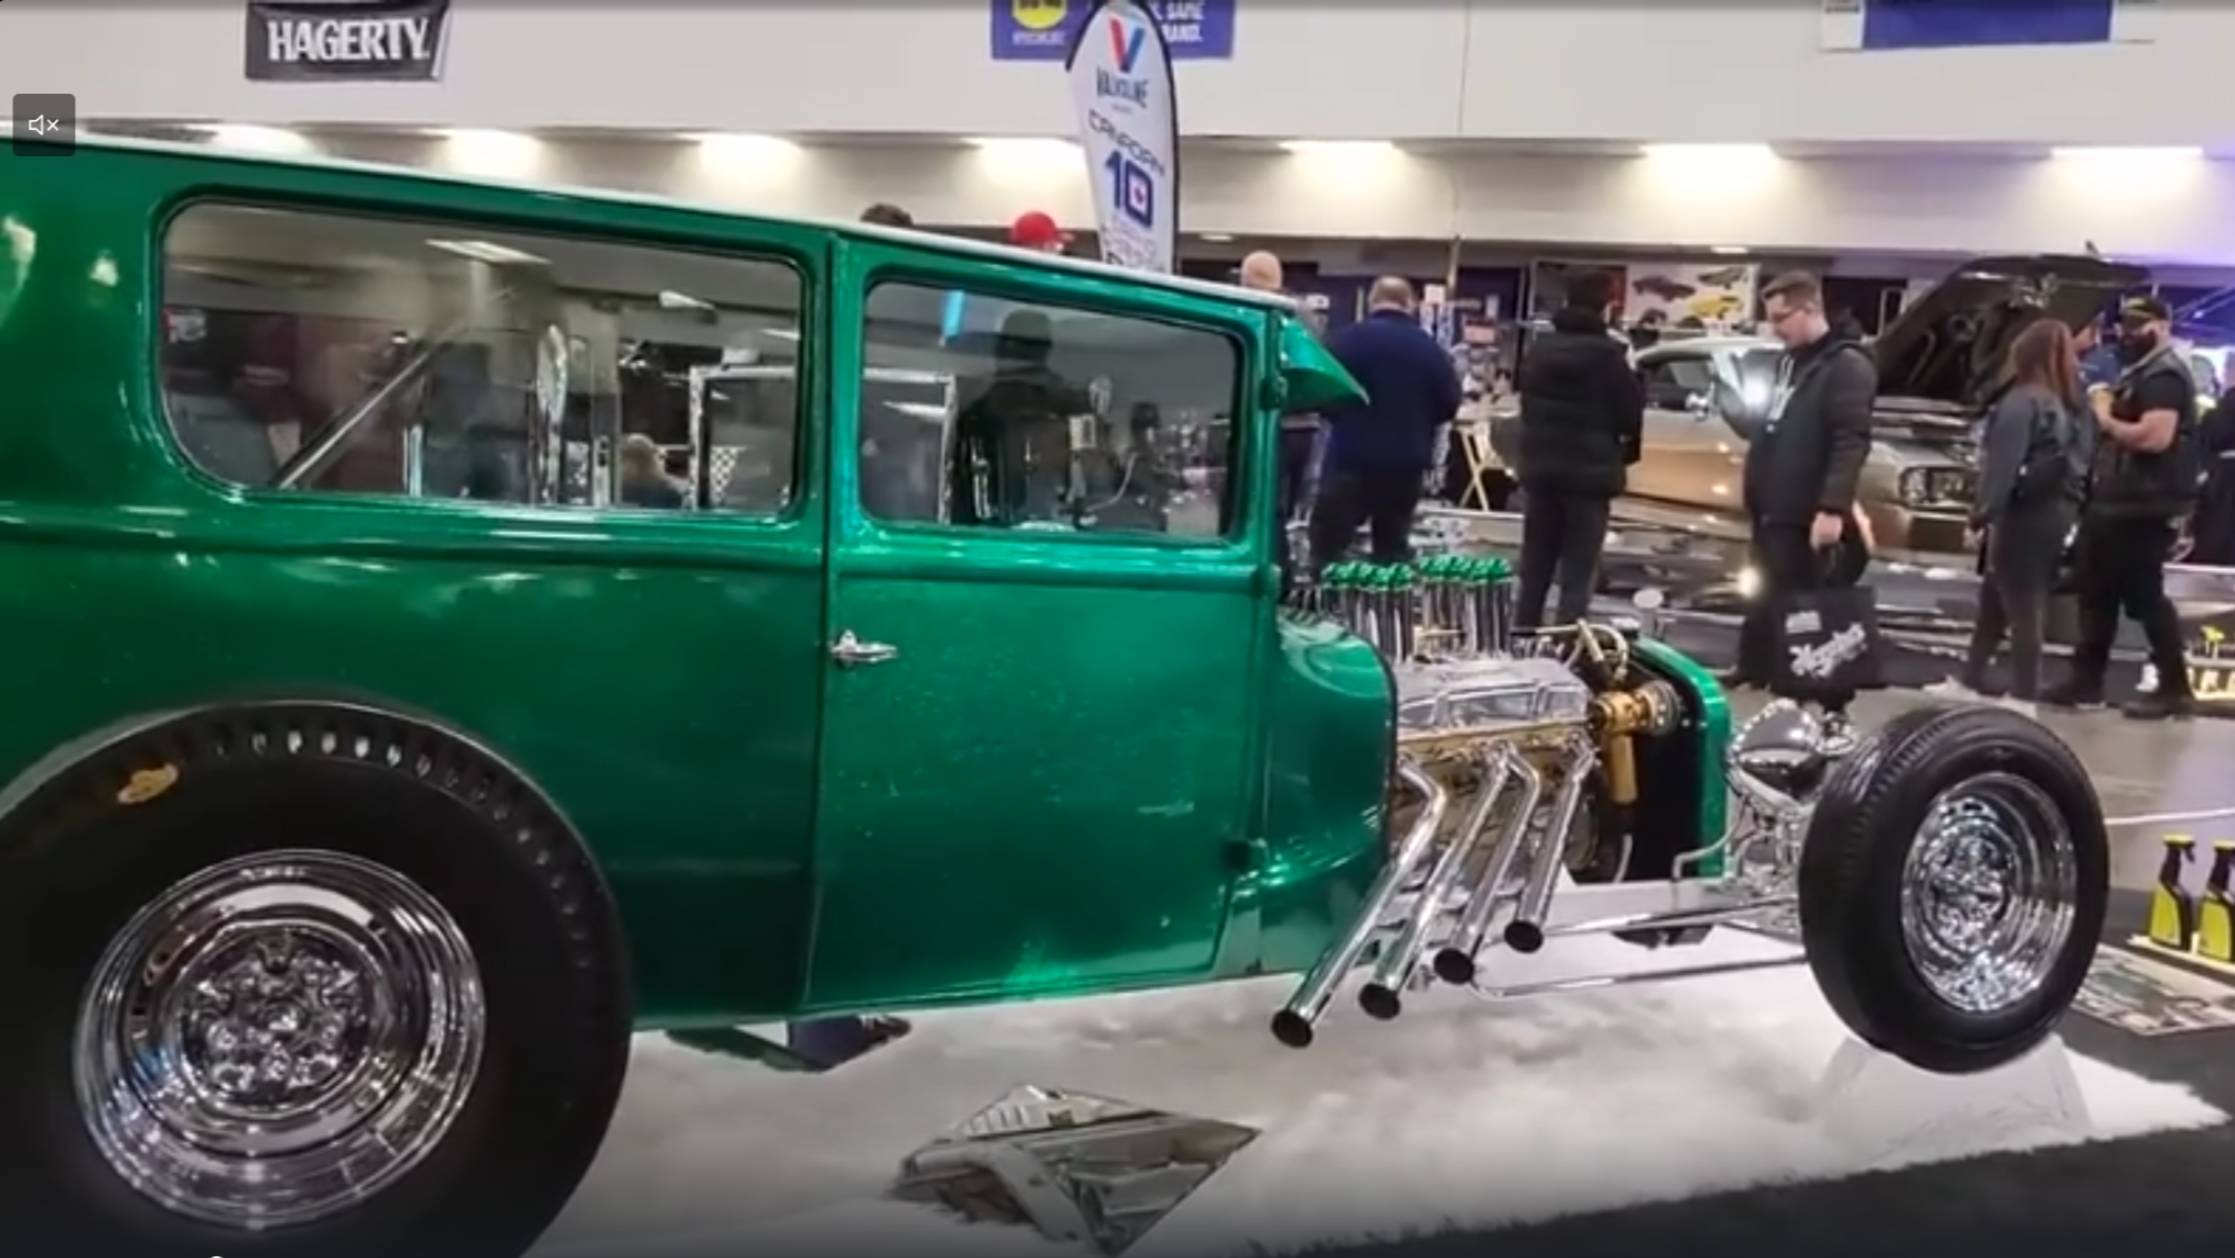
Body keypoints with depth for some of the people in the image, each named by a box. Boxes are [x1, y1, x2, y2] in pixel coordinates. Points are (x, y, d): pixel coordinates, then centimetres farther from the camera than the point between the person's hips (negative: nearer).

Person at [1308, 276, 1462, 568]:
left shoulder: (1348, 338, -5)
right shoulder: (1430, 348, 5)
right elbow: (1450, 405, 6)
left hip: (1352, 457, -3)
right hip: (1407, 462, 4)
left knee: (1326, 549, 2)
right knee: (1393, 550, 12)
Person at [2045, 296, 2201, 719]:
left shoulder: (2165, 375, -14)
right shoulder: (2136, 373, 20)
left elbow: (2155, 437, -27)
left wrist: (2107, 420, -14)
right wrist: (2104, 406, 6)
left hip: (2143, 508, -11)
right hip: (2113, 503, 11)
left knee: (2145, 597, -5)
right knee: (2097, 594, 13)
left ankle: (2175, 689, 3)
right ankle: (2086, 681, 19)